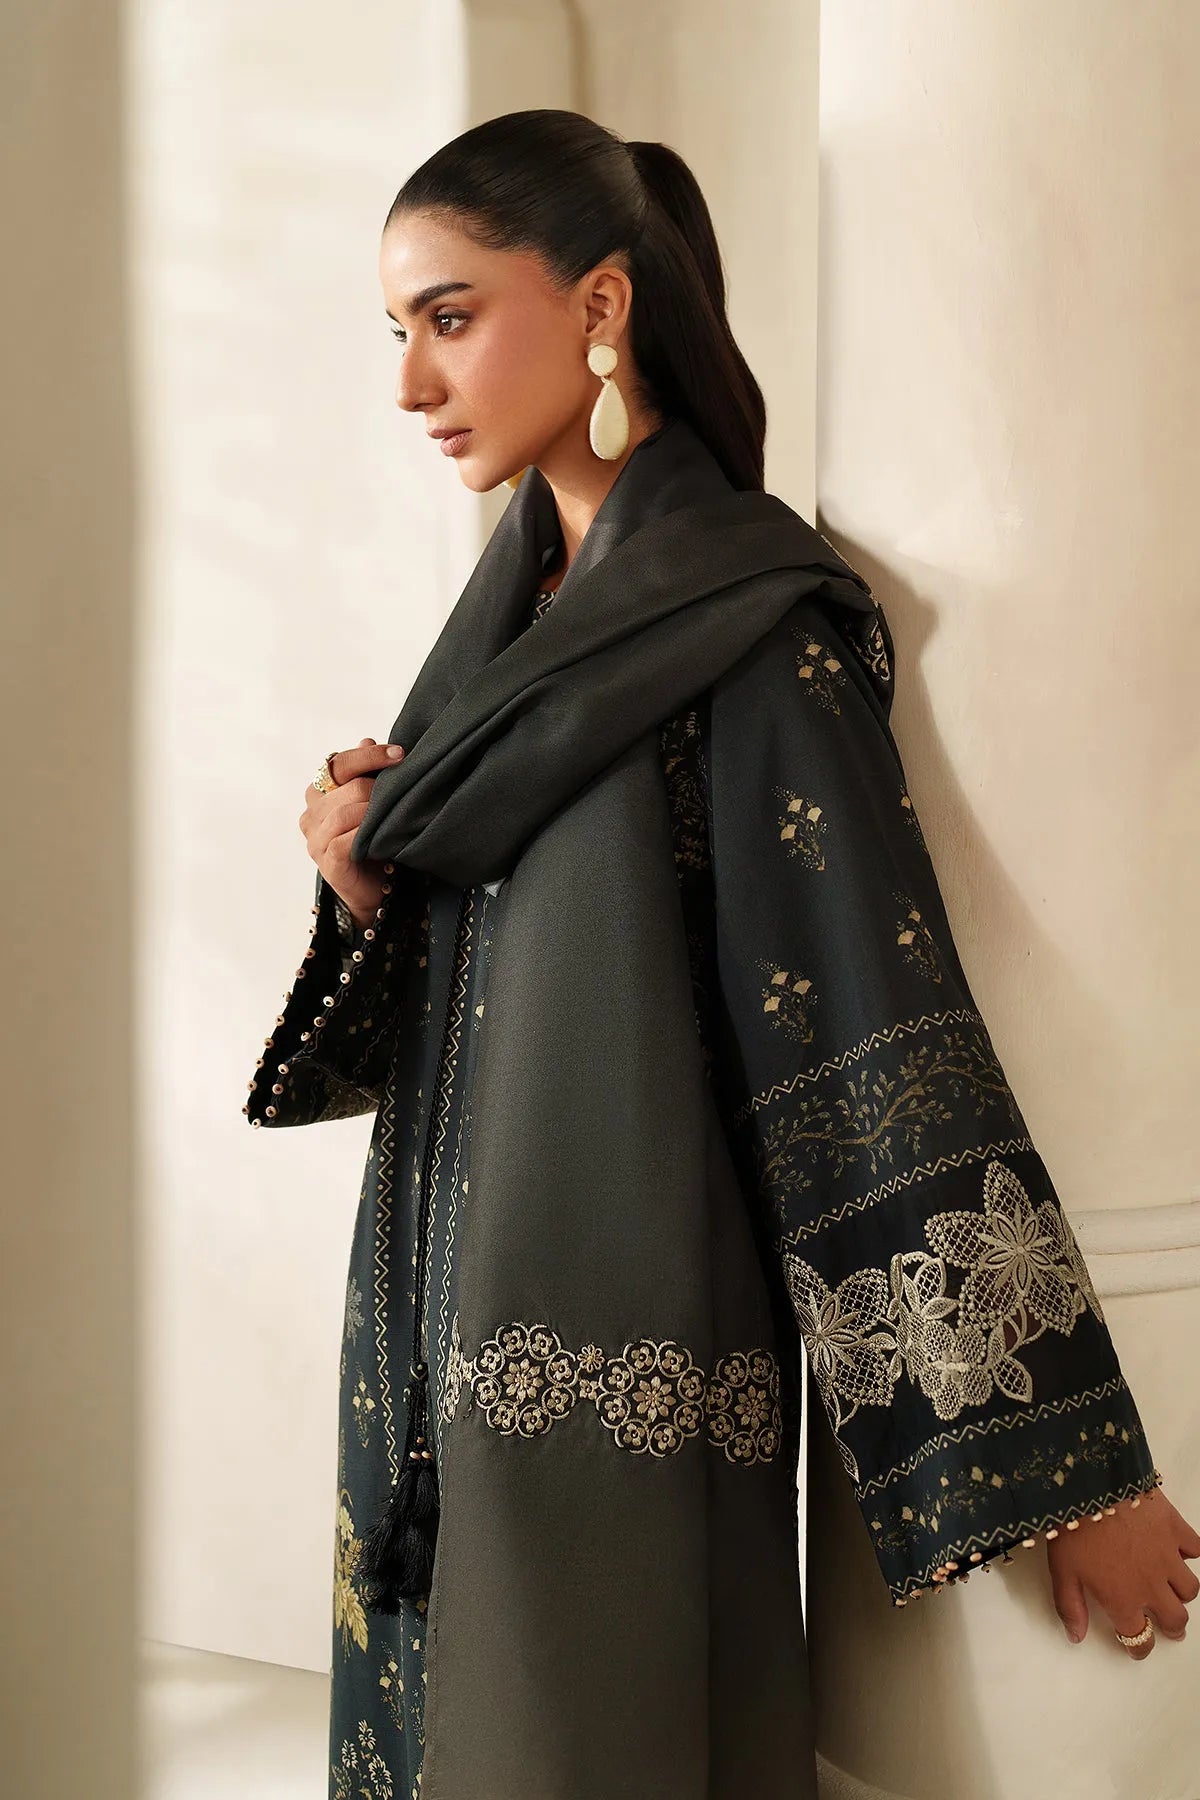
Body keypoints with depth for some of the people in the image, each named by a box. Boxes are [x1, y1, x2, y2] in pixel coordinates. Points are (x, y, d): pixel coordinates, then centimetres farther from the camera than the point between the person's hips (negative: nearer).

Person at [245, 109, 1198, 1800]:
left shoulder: (752, 621, -13)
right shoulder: (518, 602, 10)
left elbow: (886, 1025, -18)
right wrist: (369, 889, -6)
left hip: (620, 1358, -7)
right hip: (443, 1330, 8)